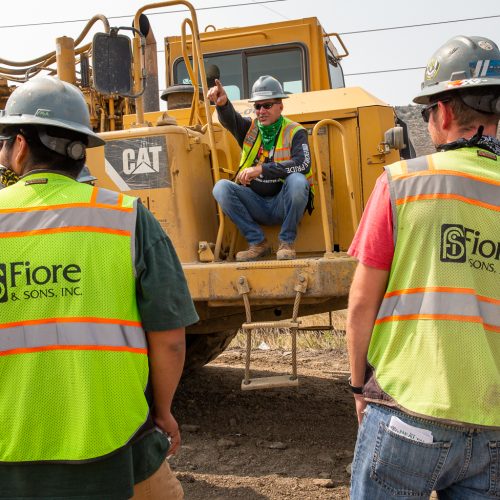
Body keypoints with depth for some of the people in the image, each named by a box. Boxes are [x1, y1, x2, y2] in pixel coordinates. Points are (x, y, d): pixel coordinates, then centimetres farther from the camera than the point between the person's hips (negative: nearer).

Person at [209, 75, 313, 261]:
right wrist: (223, 104, -38)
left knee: (297, 180, -33)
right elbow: (229, 119, -13)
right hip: (256, 203, 3)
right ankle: (257, 243, -10)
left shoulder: (295, 132, -2)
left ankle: (287, 242, -13)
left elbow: (303, 164, -21)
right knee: (221, 187, -19)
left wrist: (262, 169, -27)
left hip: (284, 204, -3)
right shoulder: (250, 128, 10)